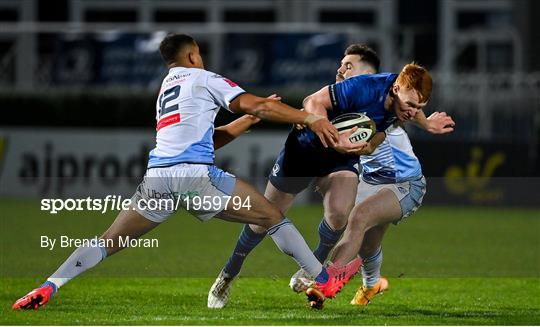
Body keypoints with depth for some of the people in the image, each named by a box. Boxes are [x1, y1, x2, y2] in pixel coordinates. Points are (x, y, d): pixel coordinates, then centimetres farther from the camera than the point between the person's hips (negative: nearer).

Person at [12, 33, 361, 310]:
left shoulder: (165, 91, 31)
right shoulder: (202, 79, 11)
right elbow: (255, 105, 0)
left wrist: (249, 119, 37)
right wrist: (309, 118, -1)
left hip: (156, 177, 6)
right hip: (195, 174, -6)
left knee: (109, 241, 9)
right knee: (273, 216, 7)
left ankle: (47, 288, -4)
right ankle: (324, 279, 6)